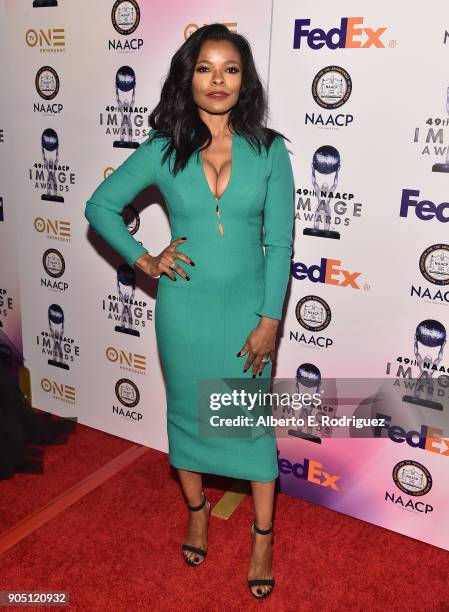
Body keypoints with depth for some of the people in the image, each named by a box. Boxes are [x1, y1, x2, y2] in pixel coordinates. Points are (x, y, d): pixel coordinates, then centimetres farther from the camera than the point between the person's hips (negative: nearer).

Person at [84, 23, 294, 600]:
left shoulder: (269, 150, -5)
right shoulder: (163, 150, -4)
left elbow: (279, 242, -6)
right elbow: (99, 206, 5)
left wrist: (269, 320, -10)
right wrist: (144, 260, -5)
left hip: (247, 307, -1)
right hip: (184, 308, 1)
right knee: (187, 412, 16)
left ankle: (263, 535, 30)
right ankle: (198, 510, 42)